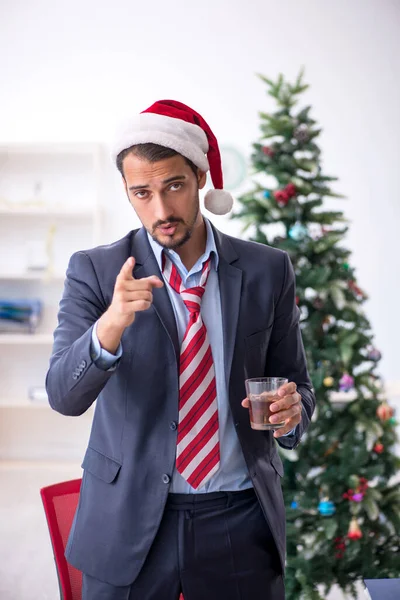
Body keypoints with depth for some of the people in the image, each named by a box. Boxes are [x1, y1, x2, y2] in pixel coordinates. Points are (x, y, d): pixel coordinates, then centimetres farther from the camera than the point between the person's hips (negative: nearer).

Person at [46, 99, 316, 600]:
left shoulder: (267, 270, 0)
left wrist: (291, 411, -15)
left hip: (241, 520, 2)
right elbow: (64, 397, -14)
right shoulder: (94, 271, -5)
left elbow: (295, 383, 8)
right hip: (130, 521, -1)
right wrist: (110, 326, -32)